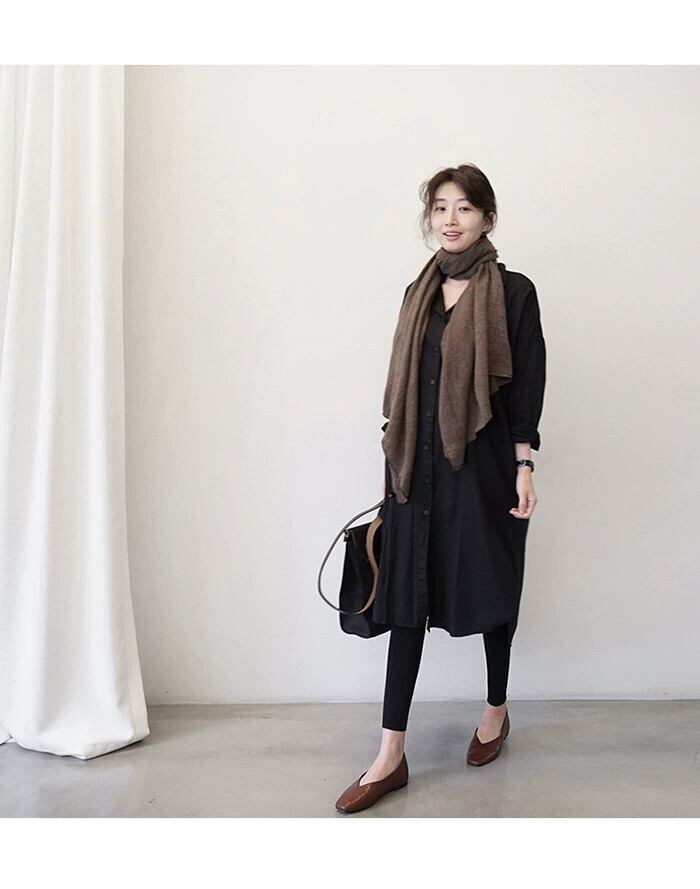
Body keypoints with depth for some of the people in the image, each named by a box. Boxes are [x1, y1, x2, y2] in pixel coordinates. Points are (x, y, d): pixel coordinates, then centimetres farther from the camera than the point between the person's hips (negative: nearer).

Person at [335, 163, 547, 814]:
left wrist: (524, 467, -10)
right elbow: (403, 382, 13)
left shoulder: (513, 292, -2)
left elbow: (527, 384, -5)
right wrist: (396, 459, 13)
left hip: (484, 463, -4)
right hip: (419, 464, 4)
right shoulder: (419, 293, 12)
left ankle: (496, 710, 35)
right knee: (406, 592, 1)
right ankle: (391, 755, 6)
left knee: (489, 584, 9)